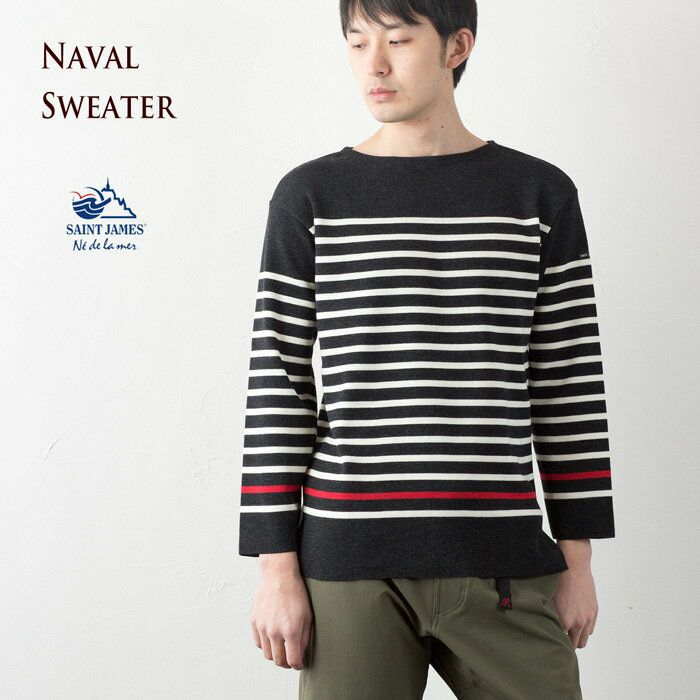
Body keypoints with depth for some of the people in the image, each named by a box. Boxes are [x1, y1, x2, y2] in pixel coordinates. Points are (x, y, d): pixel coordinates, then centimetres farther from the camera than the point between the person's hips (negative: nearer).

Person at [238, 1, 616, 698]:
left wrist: (577, 559, 7)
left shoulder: (541, 195, 7)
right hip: (350, 561, -1)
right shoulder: (310, 197, 5)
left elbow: (570, 385, 8)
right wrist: (277, 567, -1)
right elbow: (277, 384, 2)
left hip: (504, 566, 1)